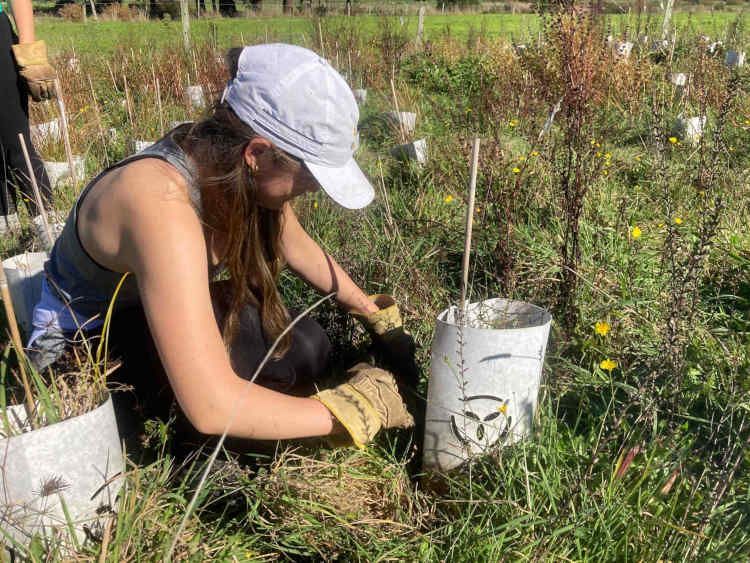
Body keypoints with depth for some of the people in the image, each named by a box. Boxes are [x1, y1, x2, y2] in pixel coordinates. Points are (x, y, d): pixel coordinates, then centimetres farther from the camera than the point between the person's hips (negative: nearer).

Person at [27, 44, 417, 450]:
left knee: (305, 347, -13)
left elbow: (300, 251, 4)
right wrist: (353, 408, -34)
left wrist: (376, 316, 7)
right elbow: (210, 407, -44)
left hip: (154, 309, 7)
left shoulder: (234, 169, -17)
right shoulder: (162, 202, -40)